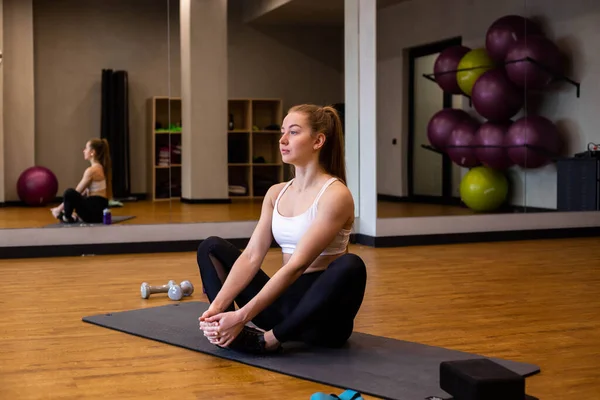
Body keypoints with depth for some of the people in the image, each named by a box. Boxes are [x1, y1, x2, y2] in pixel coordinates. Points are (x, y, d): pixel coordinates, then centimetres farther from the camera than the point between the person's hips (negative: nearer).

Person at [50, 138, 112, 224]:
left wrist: (59, 209, -3)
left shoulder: (91, 170, -16)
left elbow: (77, 192, -12)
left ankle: (66, 217, 0)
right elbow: (85, 192, 19)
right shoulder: (100, 168, 13)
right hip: (99, 209, 10)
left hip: (95, 211, -10)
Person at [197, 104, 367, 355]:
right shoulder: (276, 193, 8)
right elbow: (252, 256, -2)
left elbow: (297, 265, -24)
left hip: (323, 315, -7)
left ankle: (269, 339, -28)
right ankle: (229, 333, -22)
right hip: (284, 301, 7)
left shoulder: (335, 195, -15)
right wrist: (217, 307, -18)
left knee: (350, 266, -38)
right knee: (211, 247, 3)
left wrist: (243, 316, -31)